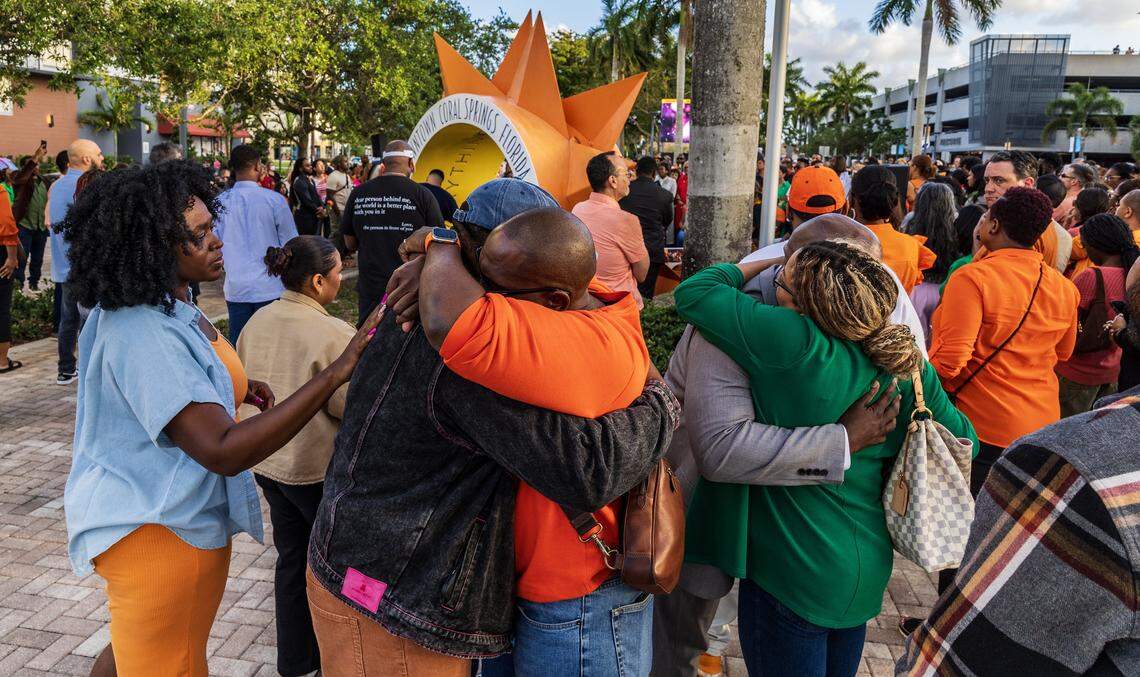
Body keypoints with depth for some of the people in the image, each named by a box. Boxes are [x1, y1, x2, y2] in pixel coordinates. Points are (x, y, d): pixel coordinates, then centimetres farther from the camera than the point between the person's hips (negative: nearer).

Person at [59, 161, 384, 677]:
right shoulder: (144, 336, -30)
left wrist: (232, 389, 3)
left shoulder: (157, 306, 1)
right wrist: (335, 374, -43)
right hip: (164, 533, -9)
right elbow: (224, 451, -38)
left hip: (147, 515, 9)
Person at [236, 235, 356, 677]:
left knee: (291, 556, 19)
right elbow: (355, 406, -19)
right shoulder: (333, 334, -23)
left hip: (265, 459, 7)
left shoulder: (258, 320, 1)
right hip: (317, 467, -7)